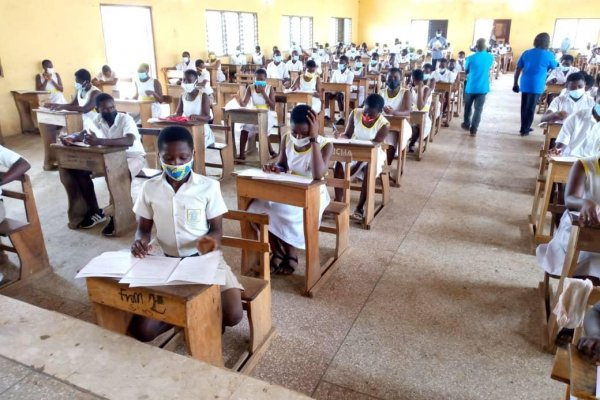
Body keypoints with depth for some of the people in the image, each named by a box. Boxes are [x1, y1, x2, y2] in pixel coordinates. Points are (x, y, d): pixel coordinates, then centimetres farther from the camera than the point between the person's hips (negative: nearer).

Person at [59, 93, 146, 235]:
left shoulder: (126, 119, -22)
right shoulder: (97, 120, -2)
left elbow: (129, 141, -40)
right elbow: (82, 133, 1)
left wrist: (99, 141, -49)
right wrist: (70, 138, -24)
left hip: (133, 156, -6)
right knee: (79, 170, -9)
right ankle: (95, 212, 0)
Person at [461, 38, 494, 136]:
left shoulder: (471, 58, -12)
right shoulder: (490, 57, -3)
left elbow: (466, 71, 3)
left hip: (471, 87, -1)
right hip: (483, 88, 1)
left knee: (468, 106, 19)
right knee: (478, 109, 5)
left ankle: (466, 124, 33)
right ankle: (473, 129, 4)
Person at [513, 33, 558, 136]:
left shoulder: (526, 53, 5)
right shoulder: (548, 55, -3)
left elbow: (518, 69, 5)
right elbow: (555, 67, 13)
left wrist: (515, 83, 11)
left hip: (525, 84, 4)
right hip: (536, 86, -4)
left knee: (524, 107, 14)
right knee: (530, 108, 4)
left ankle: (524, 127, 25)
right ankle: (524, 130, 8)